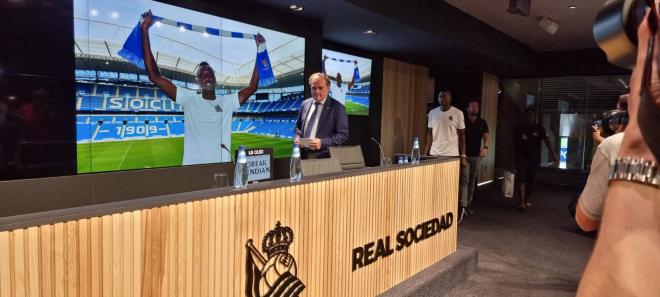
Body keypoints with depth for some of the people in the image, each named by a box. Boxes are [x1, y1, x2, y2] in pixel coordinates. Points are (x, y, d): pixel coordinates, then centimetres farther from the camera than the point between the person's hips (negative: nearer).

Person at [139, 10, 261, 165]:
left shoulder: (228, 101, 8)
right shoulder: (189, 98, 2)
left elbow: (252, 87, 8)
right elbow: (155, 76, -2)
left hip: (222, 166, 2)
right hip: (193, 166, -2)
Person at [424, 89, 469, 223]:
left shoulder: (458, 113, 0)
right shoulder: (432, 113, 7)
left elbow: (461, 135, 2)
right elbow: (430, 134, 11)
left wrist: (463, 155, -3)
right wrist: (425, 153, 5)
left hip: (452, 155, -3)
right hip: (434, 154, 3)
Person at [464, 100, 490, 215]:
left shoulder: (482, 122, 8)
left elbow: (486, 136, -2)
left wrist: (485, 147, -23)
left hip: (476, 155, 3)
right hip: (464, 154, -3)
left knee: (472, 181, 6)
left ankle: (468, 204, 12)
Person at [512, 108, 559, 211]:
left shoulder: (539, 129, 0)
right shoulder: (519, 128, 1)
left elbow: (547, 141, -8)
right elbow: (515, 143, 7)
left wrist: (554, 154, -19)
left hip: (534, 158, 2)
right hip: (521, 157, -2)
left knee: (530, 180, 10)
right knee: (522, 179, -12)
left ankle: (526, 200, 29)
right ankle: (522, 202, -17)